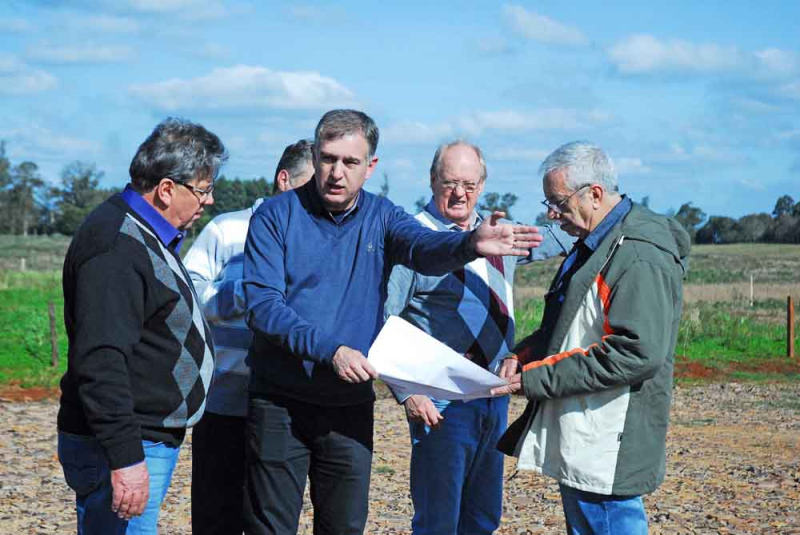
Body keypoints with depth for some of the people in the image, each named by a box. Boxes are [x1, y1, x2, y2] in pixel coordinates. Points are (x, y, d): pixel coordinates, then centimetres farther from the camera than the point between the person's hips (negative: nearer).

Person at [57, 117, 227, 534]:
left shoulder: (148, 235, 16)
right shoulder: (116, 248, -19)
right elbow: (100, 362, -27)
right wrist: (125, 457, -29)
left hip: (150, 439, 11)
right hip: (123, 451, -11)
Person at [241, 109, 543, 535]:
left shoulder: (381, 217, 3)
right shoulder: (276, 216, -5)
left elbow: (423, 248, -18)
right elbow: (262, 305, -14)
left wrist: (470, 245, -41)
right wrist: (329, 350, -26)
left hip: (351, 405, 3)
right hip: (280, 403, -3)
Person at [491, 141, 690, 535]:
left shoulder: (641, 256, -17)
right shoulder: (593, 245, 16)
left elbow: (638, 353, -25)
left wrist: (536, 378, -21)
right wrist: (523, 356, 5)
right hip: (577, 445, 10)